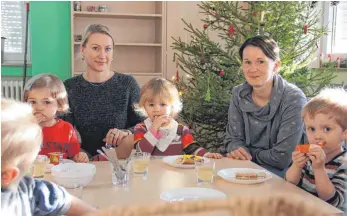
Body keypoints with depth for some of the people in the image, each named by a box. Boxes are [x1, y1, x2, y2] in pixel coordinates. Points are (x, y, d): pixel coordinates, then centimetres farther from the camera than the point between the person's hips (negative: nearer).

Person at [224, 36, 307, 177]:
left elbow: (282, 158, -21)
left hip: (282, 172, -4)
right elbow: (233, 138, 3)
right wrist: (237, 150, -19)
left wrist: (248, 153, -10)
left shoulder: (293, 99, -19)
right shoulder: (239, 94, -3)